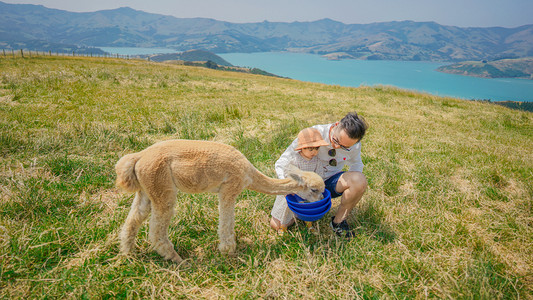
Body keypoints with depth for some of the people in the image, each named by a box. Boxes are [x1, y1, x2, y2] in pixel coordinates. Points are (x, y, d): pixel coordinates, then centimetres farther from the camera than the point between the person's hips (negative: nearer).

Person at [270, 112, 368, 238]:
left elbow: (355, 162, 9)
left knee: (360, 180, -31)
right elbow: (281, 164, -21)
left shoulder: (354, 143, -15)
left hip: (330, 181, 2)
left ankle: (338, 221, -8)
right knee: (278, 225, -11)